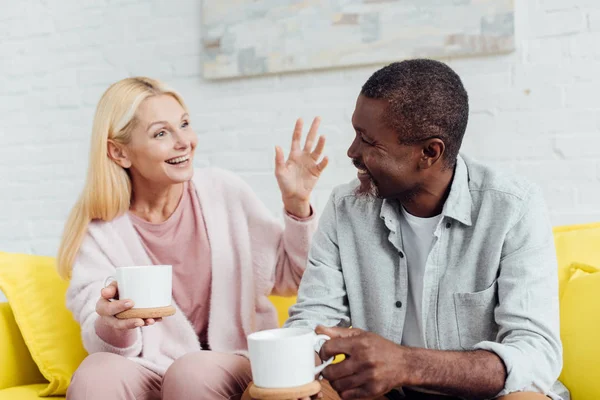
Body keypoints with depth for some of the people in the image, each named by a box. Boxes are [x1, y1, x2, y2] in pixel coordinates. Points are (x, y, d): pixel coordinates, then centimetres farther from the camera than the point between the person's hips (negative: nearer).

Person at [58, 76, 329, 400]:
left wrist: (296, 204, -10)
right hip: (151, 370, 0)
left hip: (235, 362, 1)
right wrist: (113, 326, -31)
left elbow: (292, 279, 5)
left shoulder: (224, 193, -4)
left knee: (193, 373, -32)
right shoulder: (98, 230, -4)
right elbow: (104, 345, -7)